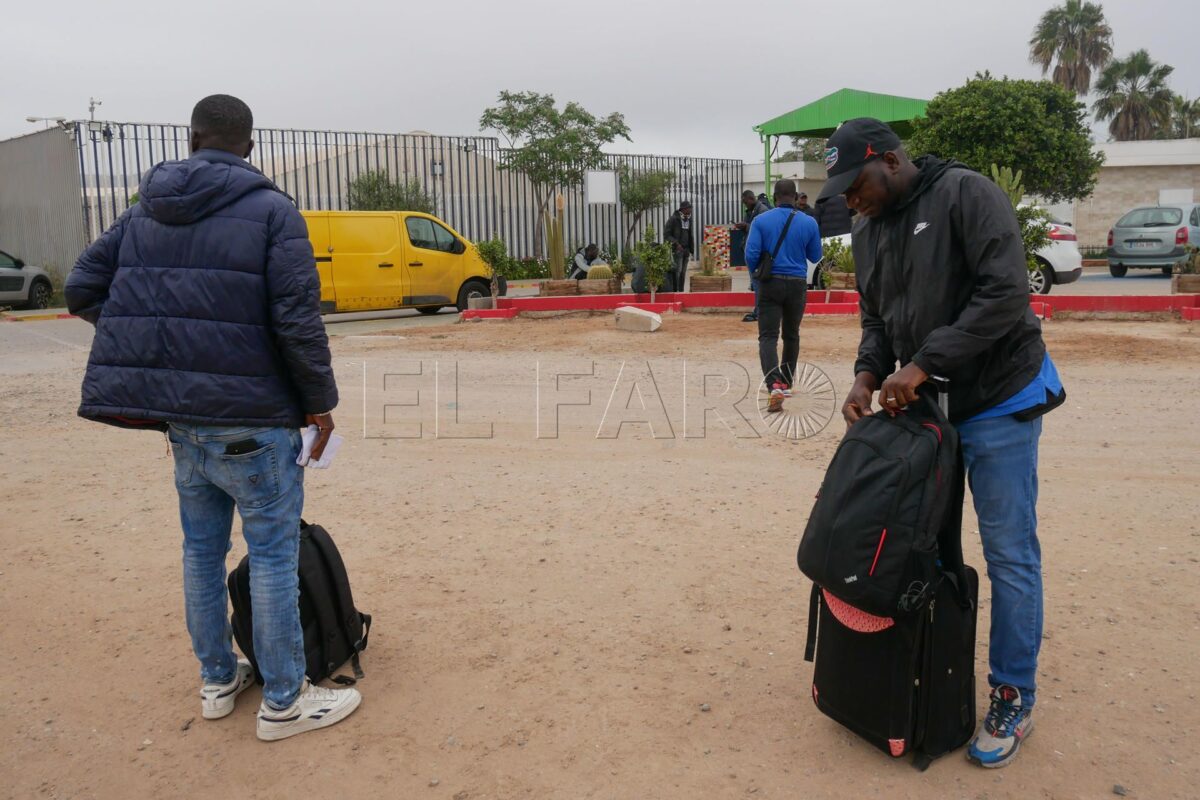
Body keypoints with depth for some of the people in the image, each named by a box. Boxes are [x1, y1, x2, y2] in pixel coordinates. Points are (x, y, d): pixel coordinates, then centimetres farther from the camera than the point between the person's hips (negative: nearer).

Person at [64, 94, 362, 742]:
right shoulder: (271, 211, -8)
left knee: (203, 548, 18)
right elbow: (297, 319, -16)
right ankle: (283, 701, 13)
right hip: (251, 419, -6)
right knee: (273, 555, 3)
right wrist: (319, 400, -7)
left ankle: (217, 680, 32)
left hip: (179, 418, 7)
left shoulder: (143, 214, 10)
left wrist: (148, 337, 19)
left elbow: (83, 289, 10)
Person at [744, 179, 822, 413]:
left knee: (768, 336, -6)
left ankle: (774, 385, -26)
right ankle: (786, 383, 32)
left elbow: (751, 254, -9)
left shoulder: (761, 221, -5)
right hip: (797, 285, 2)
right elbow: (815, 256, 9)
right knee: (791, 335, 19)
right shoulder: (808, 223, -1)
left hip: (770, 284, -2)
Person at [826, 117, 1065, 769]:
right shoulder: (870, 232, 8)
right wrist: (870, 374, -6)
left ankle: (1013, 699, 15)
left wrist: (923, 363, -25)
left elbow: (1006, 294, -23)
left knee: (1010, 554, 0)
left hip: (999, 403, -7)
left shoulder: (965, 195, -14)